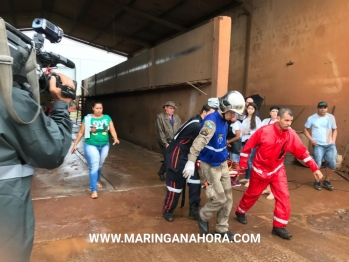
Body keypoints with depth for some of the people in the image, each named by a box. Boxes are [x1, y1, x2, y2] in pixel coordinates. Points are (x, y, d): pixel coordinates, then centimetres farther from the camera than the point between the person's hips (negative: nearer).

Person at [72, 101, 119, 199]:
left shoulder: (107, 118, 1)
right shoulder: (87, 119, -6)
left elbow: (112, 130, -7)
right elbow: (81, 133, -2)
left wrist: (116, 139, -25)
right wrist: (75, 144, -3)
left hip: (104, 146, 4)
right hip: (91, 146, -3)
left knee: (100, 165, 18)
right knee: (94, 166, -9)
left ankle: (97, 180, 45)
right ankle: (94, 190, -2)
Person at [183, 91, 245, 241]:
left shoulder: (223, 121, 3)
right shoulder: (211, 121, -24)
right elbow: (199, 141, -37)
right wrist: (191, 161, -45)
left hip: (222, 164, 9)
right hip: (210, 166, -8)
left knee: (227, 198, 11)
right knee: (219, 199, -4)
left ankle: (222, 229, 27)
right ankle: (203, 217, 25)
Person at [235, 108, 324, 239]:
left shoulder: (291, 134, -12)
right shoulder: (264, 131, -22)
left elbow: (303, 152, -4)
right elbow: (248, 147, -13)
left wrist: (315, 168, -8)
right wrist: (242, 164, -8)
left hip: (277, 170, 3)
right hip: (260, 170, -3)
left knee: (283, 196, -3)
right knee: (252, 194, 12)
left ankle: (279, 226, 12)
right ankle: (240, 212, 38)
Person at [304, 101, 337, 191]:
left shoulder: (331, 117, 6)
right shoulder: (312, 118, -2)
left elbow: (334, 130, 14)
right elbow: (306, 130, 3)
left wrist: (333, 141, 3)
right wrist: (311, 139, -8)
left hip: (330, 145, 3)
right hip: (318, 145, -3)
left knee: (332, 162, 0)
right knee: (318, 163, -6)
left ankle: (326, 181, 22)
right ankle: (317, 182, 15)